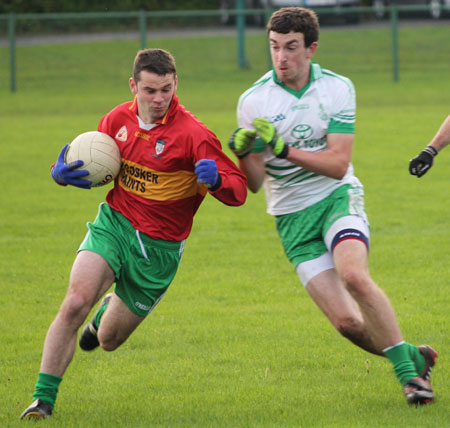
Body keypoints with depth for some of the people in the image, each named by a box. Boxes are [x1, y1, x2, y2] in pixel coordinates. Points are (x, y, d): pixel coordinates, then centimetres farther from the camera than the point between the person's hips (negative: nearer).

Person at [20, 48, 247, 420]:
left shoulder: (193, 134, -16)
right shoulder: (117, 120, -2)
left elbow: (238, 191, -16)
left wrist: (215, 179, -40)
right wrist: (64, 174, -7)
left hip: (159, 248, -2)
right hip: (113, 224, 2)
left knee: (108, 340, 10)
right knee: (75, 303, -24)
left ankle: (108, 314, 49)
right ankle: (43, 398, -14)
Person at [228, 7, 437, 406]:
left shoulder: (338, 88, -5)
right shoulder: (253, 101, -5)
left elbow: (338, 164, -12)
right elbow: (254, 182, -4)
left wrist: (283, 149, -24)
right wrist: (243, 153, -26)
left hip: (337, 198, -1)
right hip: (292, 217, 1)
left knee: (354, 276, -31)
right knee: (346, 321, -12)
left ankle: (407, 369, -17)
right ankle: (412, 357, 14)